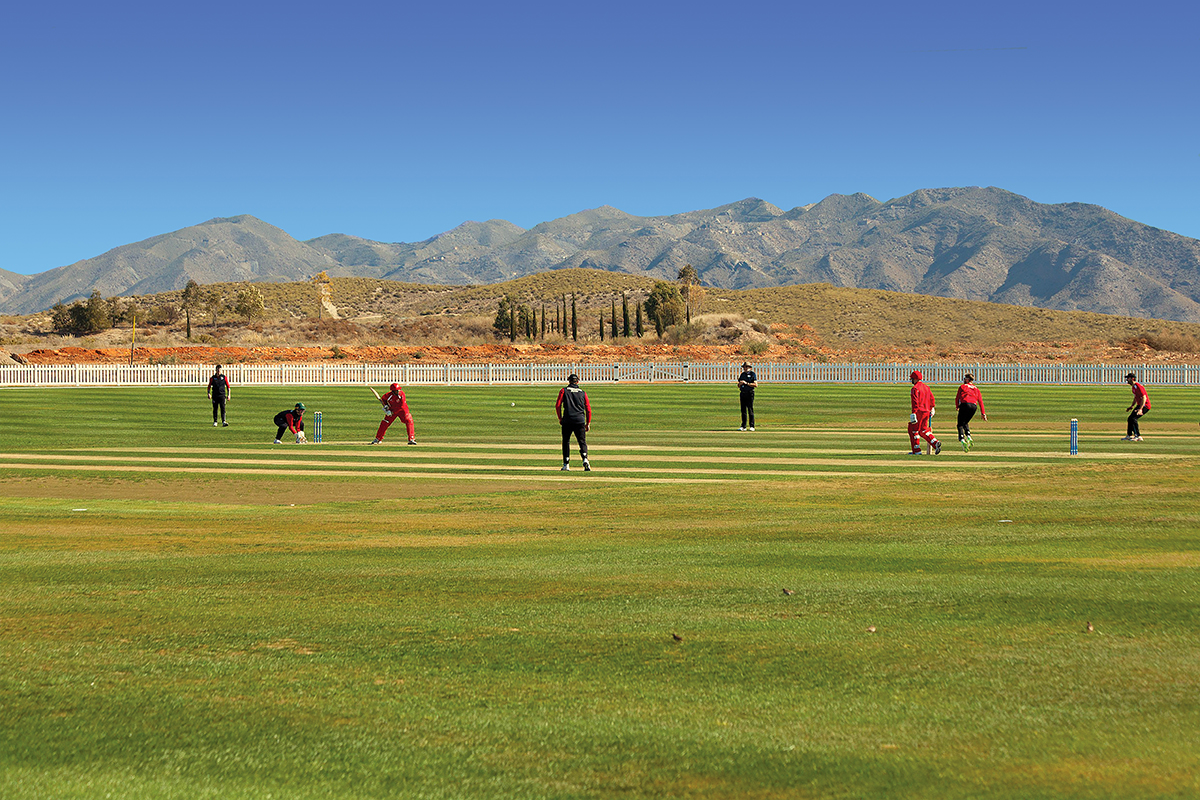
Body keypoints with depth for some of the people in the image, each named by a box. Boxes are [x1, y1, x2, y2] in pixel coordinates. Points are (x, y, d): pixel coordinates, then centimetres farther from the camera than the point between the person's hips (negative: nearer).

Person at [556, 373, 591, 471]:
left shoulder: (564, 391, 7)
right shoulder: (583, 393, 11)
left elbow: (558, 405, 1)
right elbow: (588, 409, 9)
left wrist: (560, 418, 11)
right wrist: (588, 423, 15)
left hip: (567, 421, -1)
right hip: (580, 421, 1)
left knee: (566, 442, 9)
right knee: (582, 442, 2)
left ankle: (566, 465, 6)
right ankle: (585, 459, -22)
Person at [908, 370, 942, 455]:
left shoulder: (915, 388, -11)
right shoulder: (926, 387, 15)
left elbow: (915, 401, -19)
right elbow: (932, 398, 19)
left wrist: (914, 413, -22)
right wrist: (931, 409, 26)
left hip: (919, 412, -8)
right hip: (927, 411, 8)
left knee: (913, 430, 0)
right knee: (923, 430, 17)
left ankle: (916, 450, -2)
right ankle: (935, 443, -1)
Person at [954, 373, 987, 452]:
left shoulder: (962, 387, 15)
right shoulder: (976, 389, 25)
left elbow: (957, 398, 15)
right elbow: (980, 401, 17)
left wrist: (957, 406, 33)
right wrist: (983, 413, 13)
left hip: (964, 405, -4)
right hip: (974, 406, 4)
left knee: (960, 425, -2)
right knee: (965, 423, 23)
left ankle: (962, 440, -23)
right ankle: (968, 436, 0)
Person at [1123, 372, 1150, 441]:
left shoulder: (1138, 386, -21)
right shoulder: (1133, 387, 12)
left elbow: (1144, 398, -28)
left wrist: (1140, 409, -36)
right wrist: (1132, 406, 21)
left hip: (1145, 406, -11)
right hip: (1139, 405, 11)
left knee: (1133, 418, -21)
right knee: (1130, 419, 14)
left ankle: (1138, 436, -19)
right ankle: (1129, 435, 27)